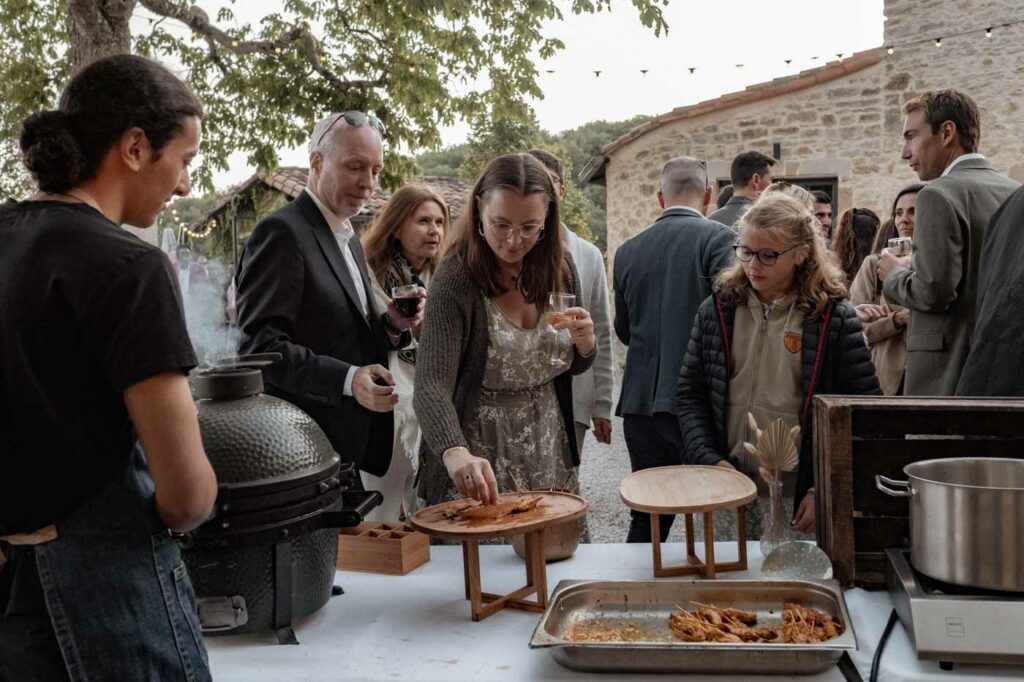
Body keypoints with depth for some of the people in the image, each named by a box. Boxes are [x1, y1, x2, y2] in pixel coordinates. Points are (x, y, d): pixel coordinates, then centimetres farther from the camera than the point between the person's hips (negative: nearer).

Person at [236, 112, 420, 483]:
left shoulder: (348, 237, 16)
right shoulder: (281, 231, -13)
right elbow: (261, 345, -19)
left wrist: (391, 325, 2)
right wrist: (347, 379, -29)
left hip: (354, 444, 9)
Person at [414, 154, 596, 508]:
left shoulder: (560, 270, -1)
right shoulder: (455, 281, -18)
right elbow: (431, 386, -27)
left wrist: (584, 342, -12)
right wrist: (455, 452, -46)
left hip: (551, 459, 5)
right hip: (482, 468, -5)